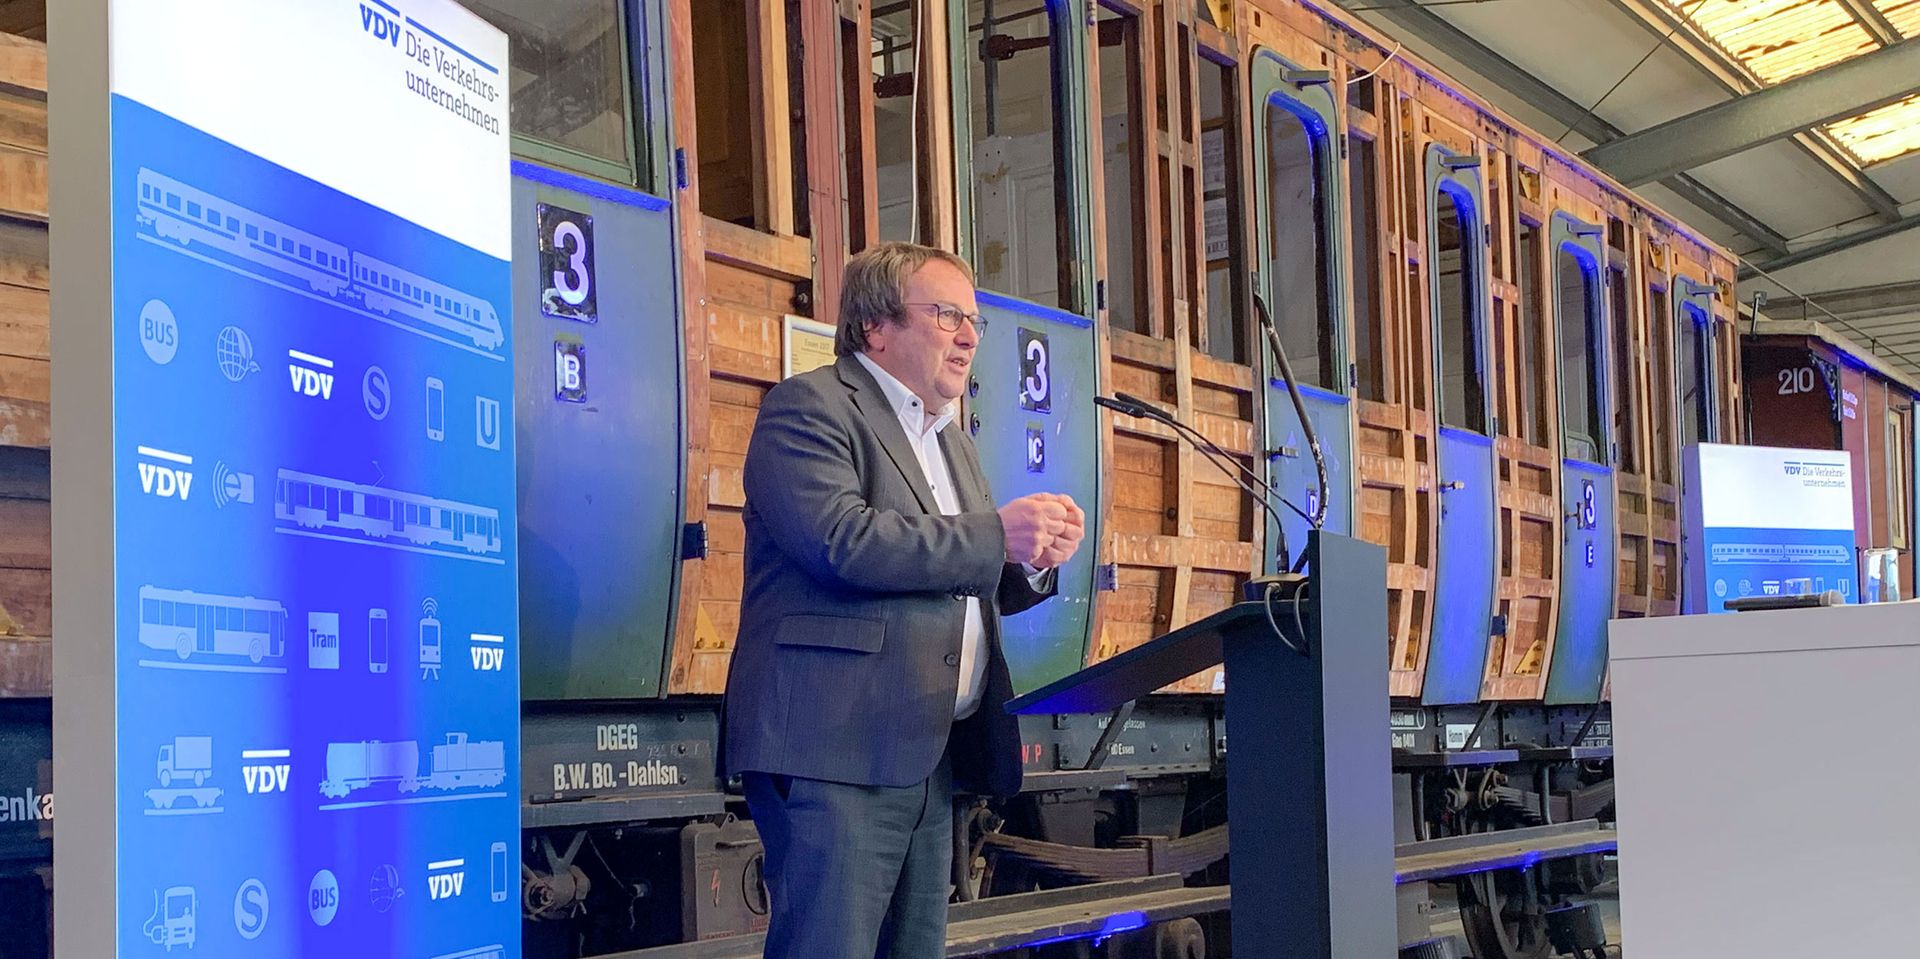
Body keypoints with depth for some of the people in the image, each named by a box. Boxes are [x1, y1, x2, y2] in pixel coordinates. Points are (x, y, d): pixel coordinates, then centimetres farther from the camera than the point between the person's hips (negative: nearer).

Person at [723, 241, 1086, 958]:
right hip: (839, 750, -9)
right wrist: (996, 534, -13)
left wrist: (1034, 563, 7)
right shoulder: (809, 407, -3)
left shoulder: (950, 440, 26)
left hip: (932, 757, 9)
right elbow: (841, 539, -20)